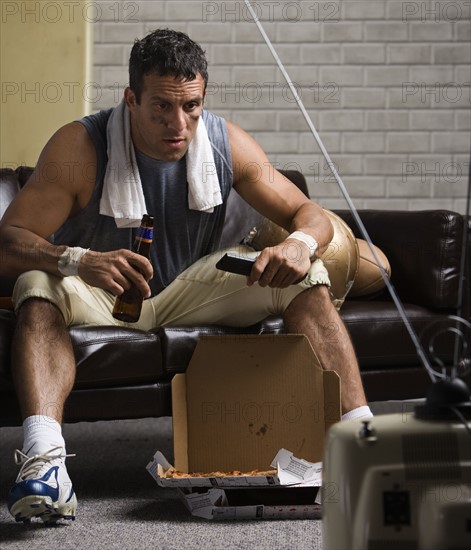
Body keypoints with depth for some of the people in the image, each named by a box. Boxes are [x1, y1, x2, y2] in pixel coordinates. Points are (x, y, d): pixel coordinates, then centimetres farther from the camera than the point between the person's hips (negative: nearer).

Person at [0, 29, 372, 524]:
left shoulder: (227, 144, -9)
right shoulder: (79, 148, -20)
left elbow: (311, 215, -5)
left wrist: (300, 243, -31)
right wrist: (78, 261, -49)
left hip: (189, 289, 3)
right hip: (102, 296, -3)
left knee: (305, 276, -14)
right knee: (40, 287, -36)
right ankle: (43, 460, -54)